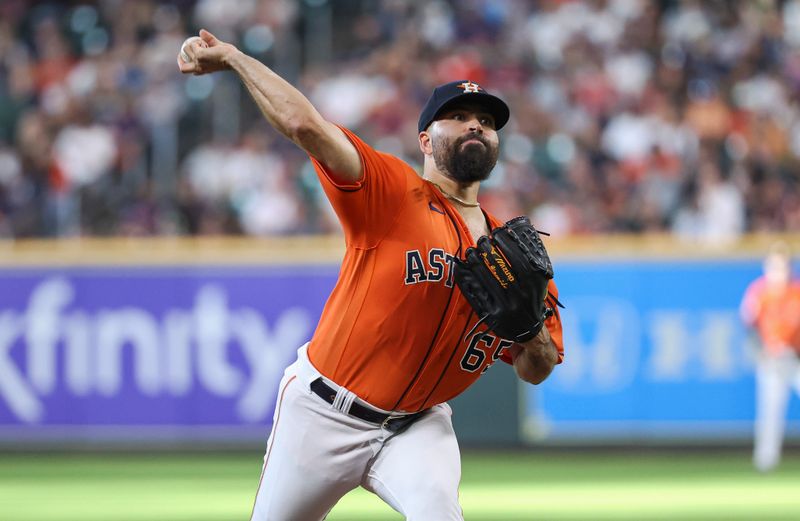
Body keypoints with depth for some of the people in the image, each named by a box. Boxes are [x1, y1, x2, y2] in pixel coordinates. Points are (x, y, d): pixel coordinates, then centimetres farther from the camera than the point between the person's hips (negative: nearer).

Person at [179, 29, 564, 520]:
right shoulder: (393, 193, -11)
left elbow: (536, 371, 8)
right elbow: (304, 124, -25)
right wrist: (232, 57, -21)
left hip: (418, 427, 3)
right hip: (325, 413, -3)